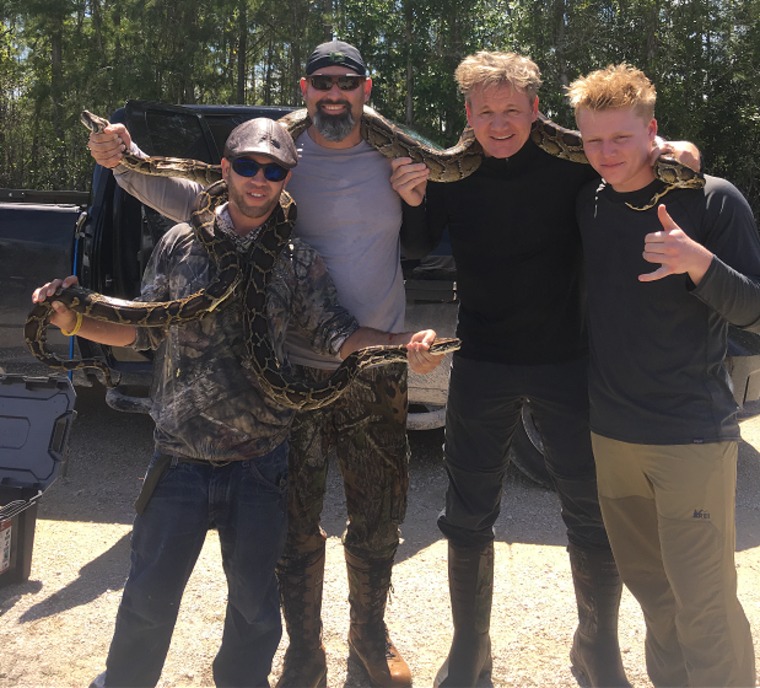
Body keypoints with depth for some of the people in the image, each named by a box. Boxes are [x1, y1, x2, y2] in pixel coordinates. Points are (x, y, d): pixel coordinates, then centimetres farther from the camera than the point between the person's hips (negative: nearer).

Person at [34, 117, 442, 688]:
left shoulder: (299, 261, 2)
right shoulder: (182, 243, 2)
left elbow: (338, 334, -5)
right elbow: (144, 330, 6)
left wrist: (406, 344, -22)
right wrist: (75, 322, -10)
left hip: (261, 463, 1)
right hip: (179, 456, 0)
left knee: (255, 602, 12)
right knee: (150, 597, 9)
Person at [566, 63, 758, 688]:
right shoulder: (587, 204, 6)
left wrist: (699, 264, -26)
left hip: (692, 436, -5)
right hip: (611, 434, 5)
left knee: (704, 605, -3)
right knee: (650, 587, 17)